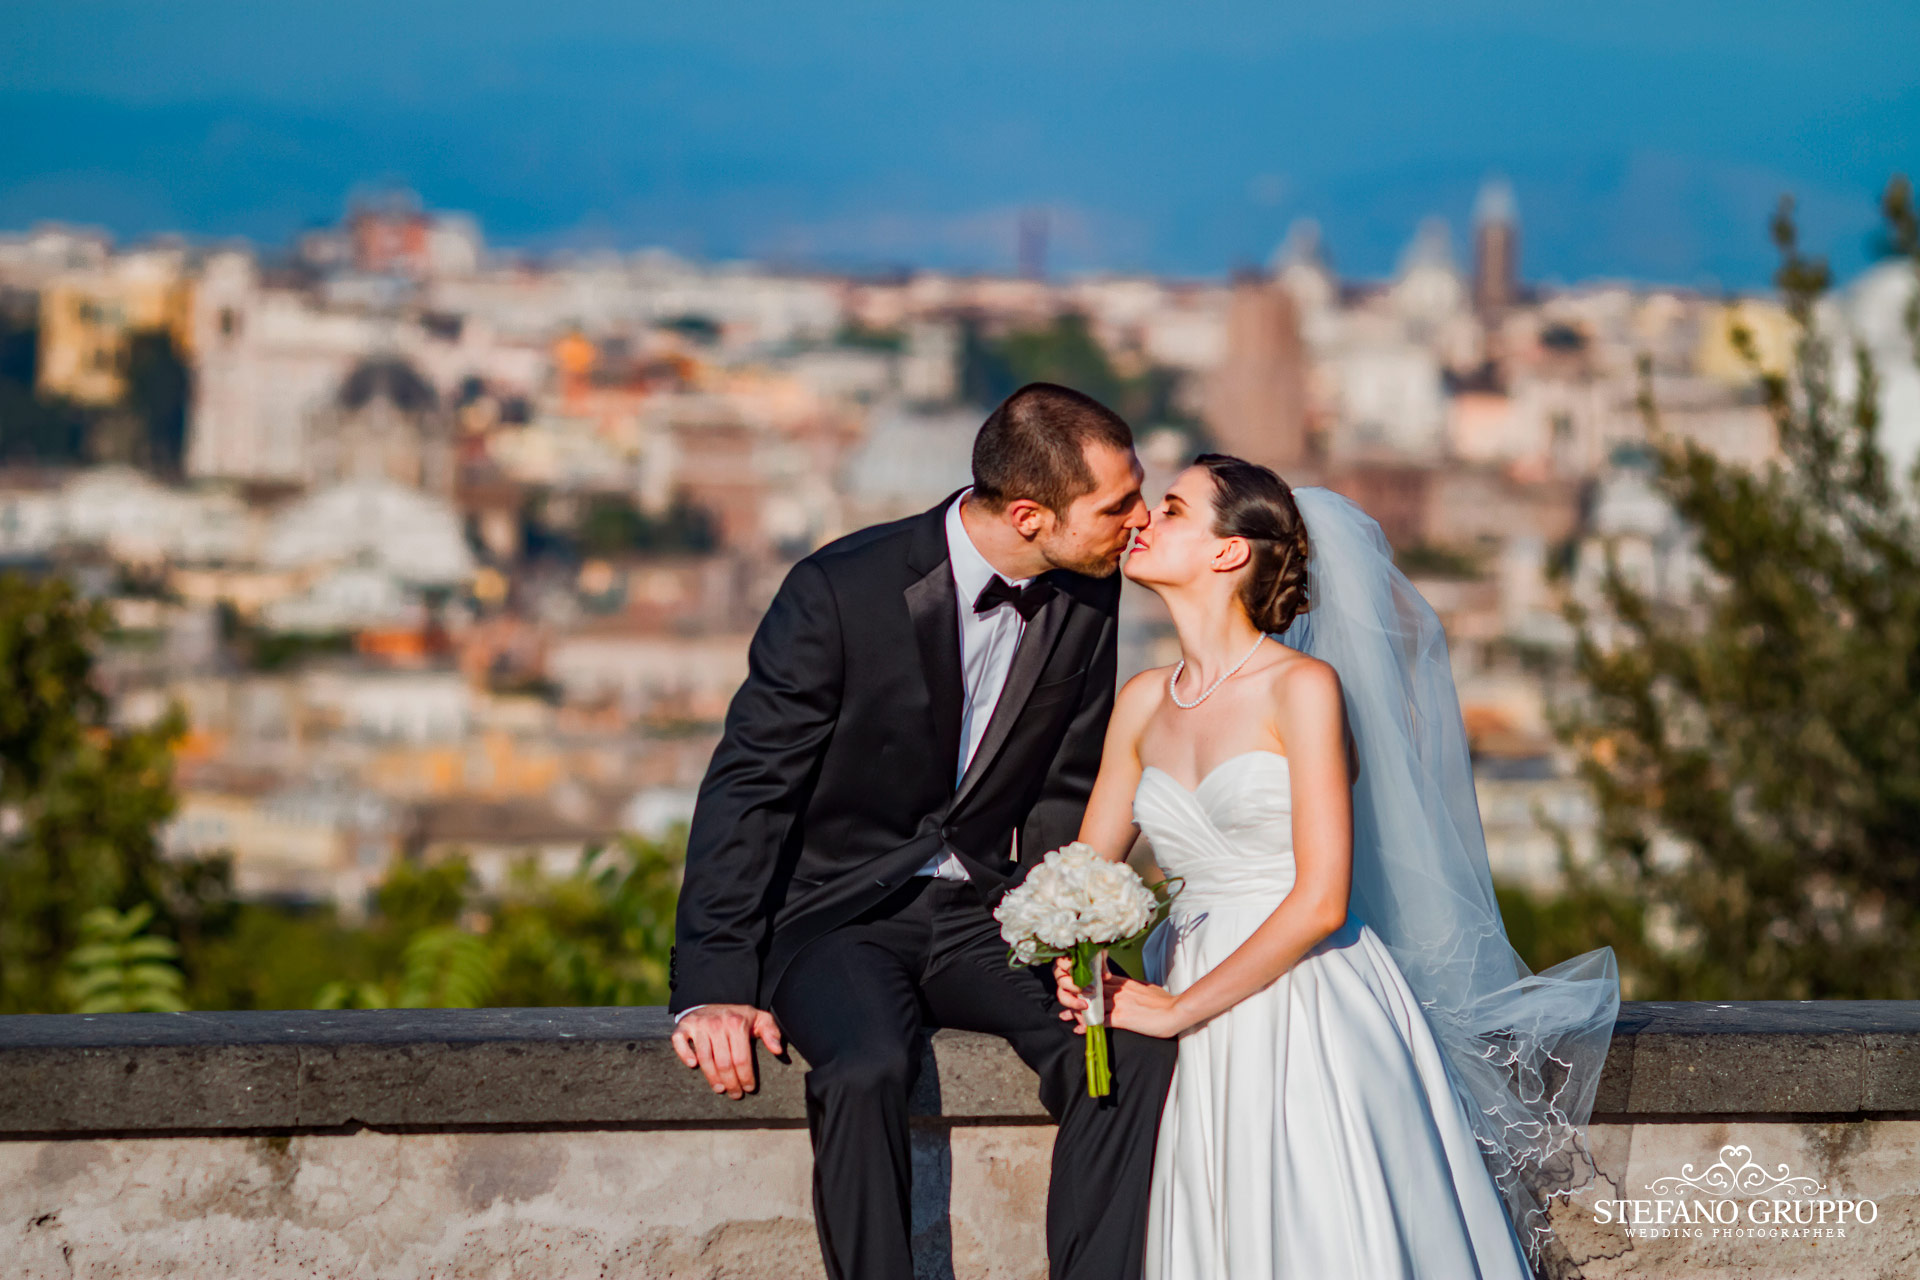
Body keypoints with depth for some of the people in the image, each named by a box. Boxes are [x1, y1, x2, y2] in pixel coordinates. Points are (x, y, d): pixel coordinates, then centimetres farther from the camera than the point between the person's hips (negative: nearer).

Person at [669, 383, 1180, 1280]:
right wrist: (713, 988, -20)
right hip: (838, 916, -4)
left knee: (1135, 1049, -24)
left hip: (983, 914, 4)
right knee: (866, 1068, -36)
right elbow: (746, 790, -13)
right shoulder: (841, 590, -15)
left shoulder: (1087, 600, -1)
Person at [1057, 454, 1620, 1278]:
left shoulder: (1304, 687, -8)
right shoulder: (1143, 704, 10)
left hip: (1311, 1015, -5)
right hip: (1203, 1040, 5)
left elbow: (1320, 901, -15)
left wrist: (1179, 1009, -14)